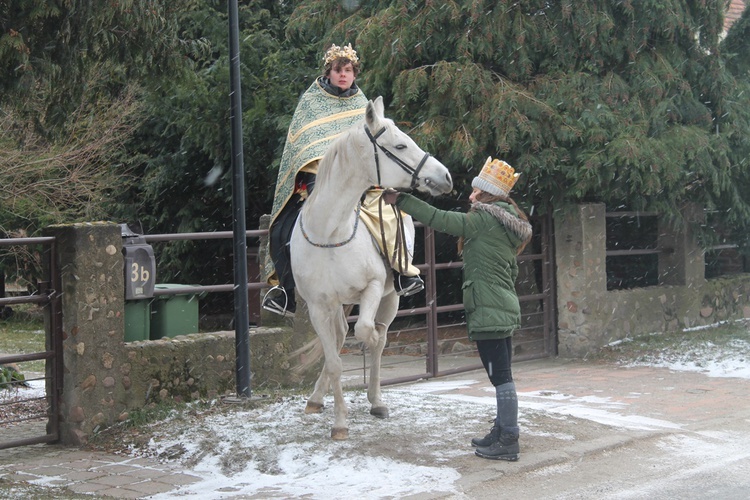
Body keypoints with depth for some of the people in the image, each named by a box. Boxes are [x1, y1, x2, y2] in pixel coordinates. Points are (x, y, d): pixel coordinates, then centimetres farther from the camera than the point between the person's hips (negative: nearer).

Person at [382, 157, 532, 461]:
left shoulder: (485, 219, -12)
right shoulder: (507, 224, 17)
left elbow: (438, 219, -14)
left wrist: (399, 200, -8)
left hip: (488, 311, -10)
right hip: (506, 309, 10)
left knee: (500, 376, -7)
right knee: (501, 376, 15)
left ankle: (508, 443, -5)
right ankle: (502, 433, 23)